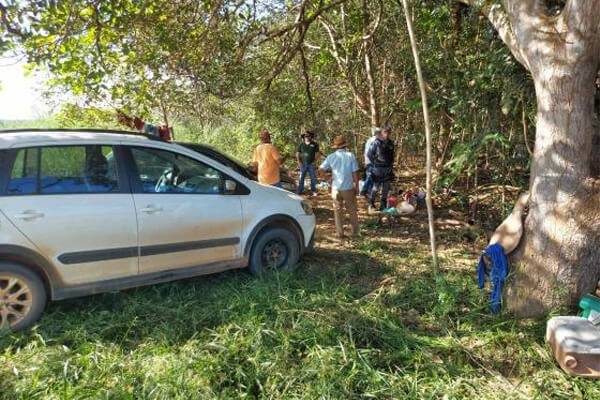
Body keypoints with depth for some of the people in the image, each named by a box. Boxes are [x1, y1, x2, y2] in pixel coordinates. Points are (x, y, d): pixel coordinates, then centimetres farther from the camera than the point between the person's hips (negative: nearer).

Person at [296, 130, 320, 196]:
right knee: (301, 178, 3)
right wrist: (299, 162, -5)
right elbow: (297, 153, 6)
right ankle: (300, 191, 11)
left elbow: (317, 153, 4)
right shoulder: (301, 145, 5)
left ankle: (313, 191, 16)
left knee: (313, 178, 4)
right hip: (303, 164, 0)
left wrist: (315, 161, -6)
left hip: (311, 164, 0)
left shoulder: (314, 144, 3)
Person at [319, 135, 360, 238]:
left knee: (338, 210, 13)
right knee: (352, 210, 16)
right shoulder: (351, 156, -9)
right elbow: (355, 173, -8)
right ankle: (355, 232, 24)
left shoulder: (331, 157, -4)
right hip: (349, 187, -1)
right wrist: (357, 186, 1)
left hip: (336, 187, 1)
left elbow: (321, 168, -2)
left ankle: (340, 233, 15)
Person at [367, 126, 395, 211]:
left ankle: (383, 204, 20)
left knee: (386, 188, 9)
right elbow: (369, 154, -6)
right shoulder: (376, 142, -10)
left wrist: (391, 164, 11)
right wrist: (374, 163, -5)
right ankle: (371, 204, 13)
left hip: (388, 169, 5)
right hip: (378, 168, -5)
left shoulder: (391, 143, 8)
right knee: (376, 187, -1)